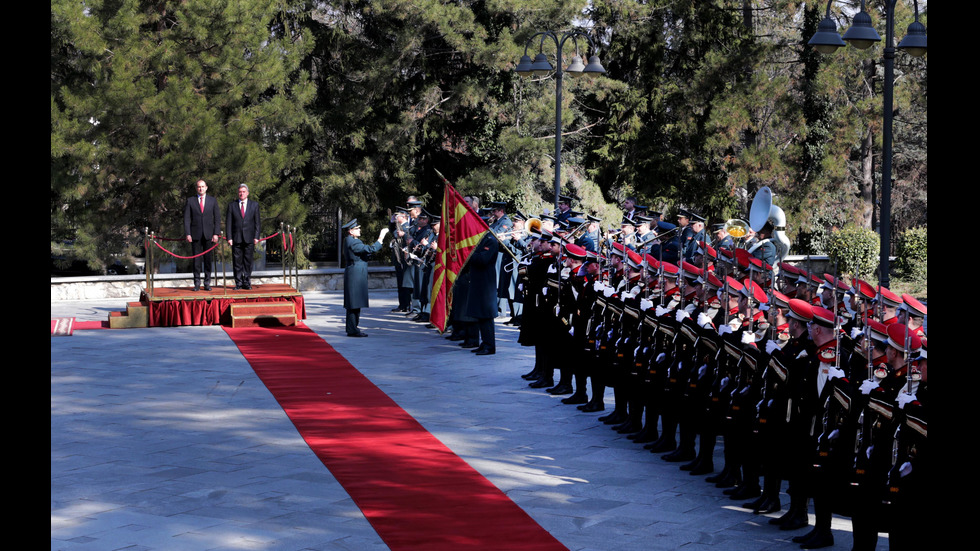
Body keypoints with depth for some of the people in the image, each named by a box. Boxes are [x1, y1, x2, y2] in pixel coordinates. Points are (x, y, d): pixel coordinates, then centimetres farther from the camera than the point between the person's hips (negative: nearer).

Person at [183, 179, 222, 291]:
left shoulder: (213, 201, 9)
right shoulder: (190, 201, 7)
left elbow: (217, 218, 6)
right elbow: (186, 218, 4)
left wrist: (216, 234, -3)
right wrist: (188, 234, -6)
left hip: (208, 234, 1)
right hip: (195, 235, -1)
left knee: (208, 259, 1)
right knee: (196, 259, -1)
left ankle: (207, 283, 7)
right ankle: (197, 283, 4)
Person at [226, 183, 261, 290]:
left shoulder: (254, 205, 9)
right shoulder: (232, 205, 8)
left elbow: (258, 222, 8)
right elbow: (228, 223, 6)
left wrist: (256, 237, -2)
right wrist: (229, 238, -3)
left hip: (249, 238, 0)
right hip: (236, 239, 0)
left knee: (248, 262, 1)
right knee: (237, 262, -1)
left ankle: (247, 282, 8)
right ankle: (238, 283, 5)